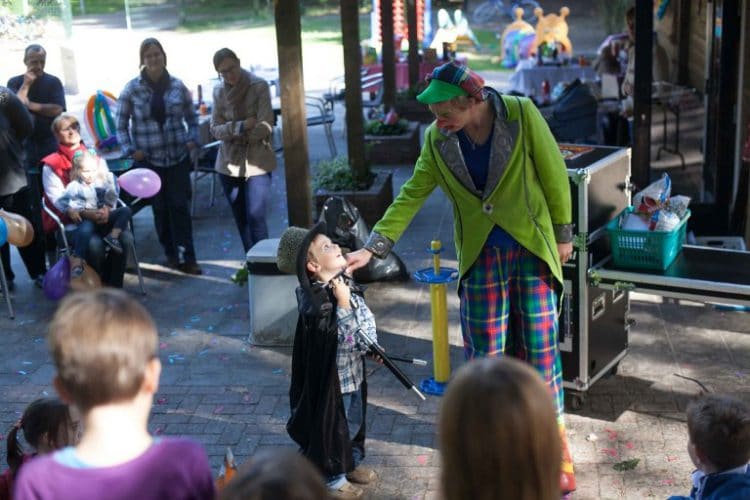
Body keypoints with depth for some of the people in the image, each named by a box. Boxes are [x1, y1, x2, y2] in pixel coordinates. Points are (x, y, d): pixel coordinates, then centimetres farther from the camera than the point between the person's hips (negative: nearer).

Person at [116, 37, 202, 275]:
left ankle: (187, 257, -1)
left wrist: (193, 140, -2)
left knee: (180, 206, -3)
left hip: (178, 156, 0)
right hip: (149, 159, 0)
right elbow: (121, 123, 3)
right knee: (160, 208, 7)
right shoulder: (132, 89, -3)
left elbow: (191, 117, 12)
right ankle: (172, 255, 20)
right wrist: (129, 150, -7)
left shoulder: (177, 85, 2)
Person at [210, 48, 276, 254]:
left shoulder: (259, 87, -7)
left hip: (257, 163, -4)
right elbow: (215, 130, -1)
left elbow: (265, 127, -14)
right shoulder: (219, 92, 6)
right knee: (241, 220, 10)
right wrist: (241, 126, -17)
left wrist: (232, 133, -7)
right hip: (229, 164, 4)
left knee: (256, 217, -10)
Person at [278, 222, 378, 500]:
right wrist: (343, 304, -35)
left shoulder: (345, 284, -3)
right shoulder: (314, 301, -29)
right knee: (331, 427, 11)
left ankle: (351, 464, 48)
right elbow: (340, 336, -33)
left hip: (354, 370, 8)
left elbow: (366, 316, 12)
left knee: (354, 421, 26)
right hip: (331, 377, -8)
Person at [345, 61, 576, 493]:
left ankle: (555, 452, 18)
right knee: (485, 354, 6)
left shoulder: (521, 114, -17)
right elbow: (412, 195, -3)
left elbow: (554, 173, -7)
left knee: (540, 353, 3)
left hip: (532, 249, -2)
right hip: (482, 257, 2)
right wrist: (372, 248, -11)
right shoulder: (438, 140, -7)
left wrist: (563, 234, -1)